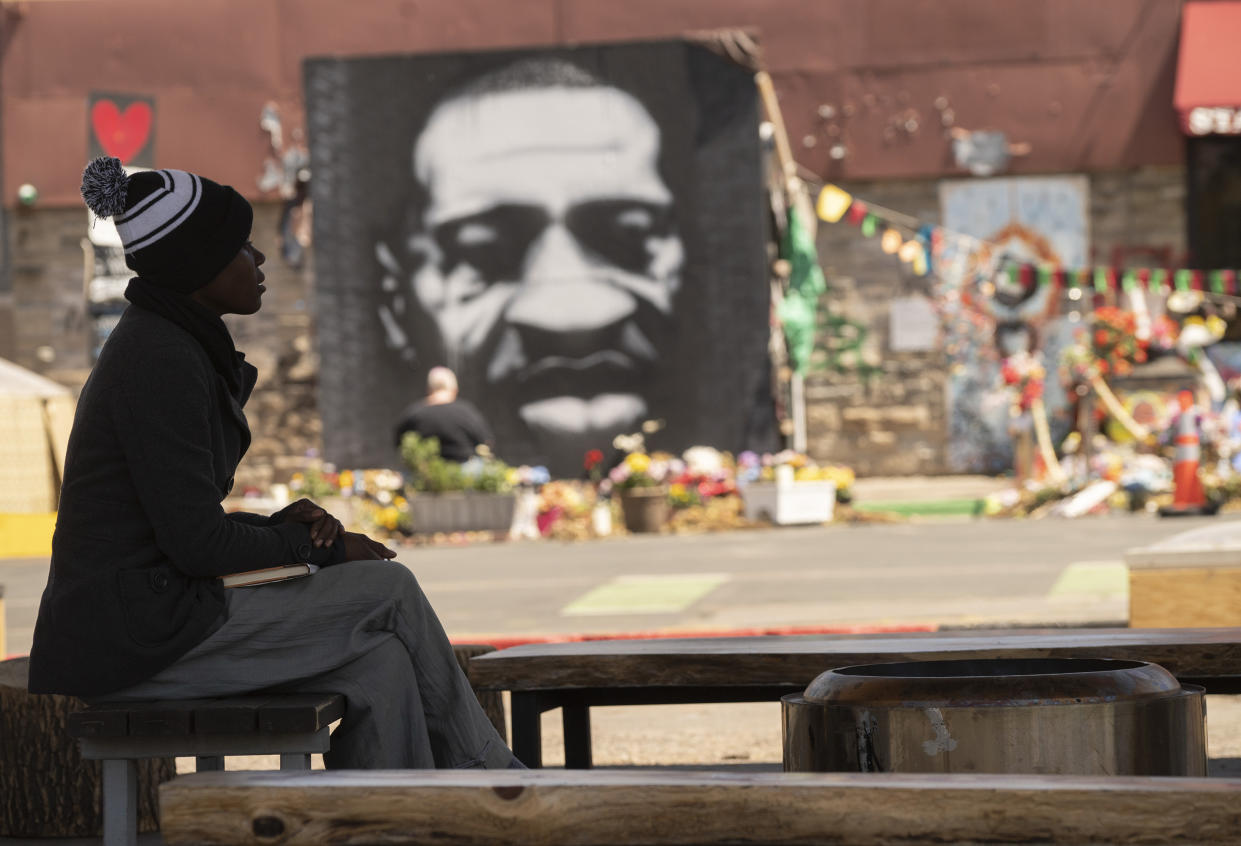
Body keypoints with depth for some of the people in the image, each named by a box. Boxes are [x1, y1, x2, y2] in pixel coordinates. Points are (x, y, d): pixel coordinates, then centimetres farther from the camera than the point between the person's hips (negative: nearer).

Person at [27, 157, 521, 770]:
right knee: (390, 590, -2)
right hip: (133, 635, -9)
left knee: (380, 663, -1)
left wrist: (282, 526, 3)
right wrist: (325, 549, -5)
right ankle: (485, 772, 16)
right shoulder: (160, 361, -16)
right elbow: (195, 542, -19)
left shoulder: (175, 345, 16)